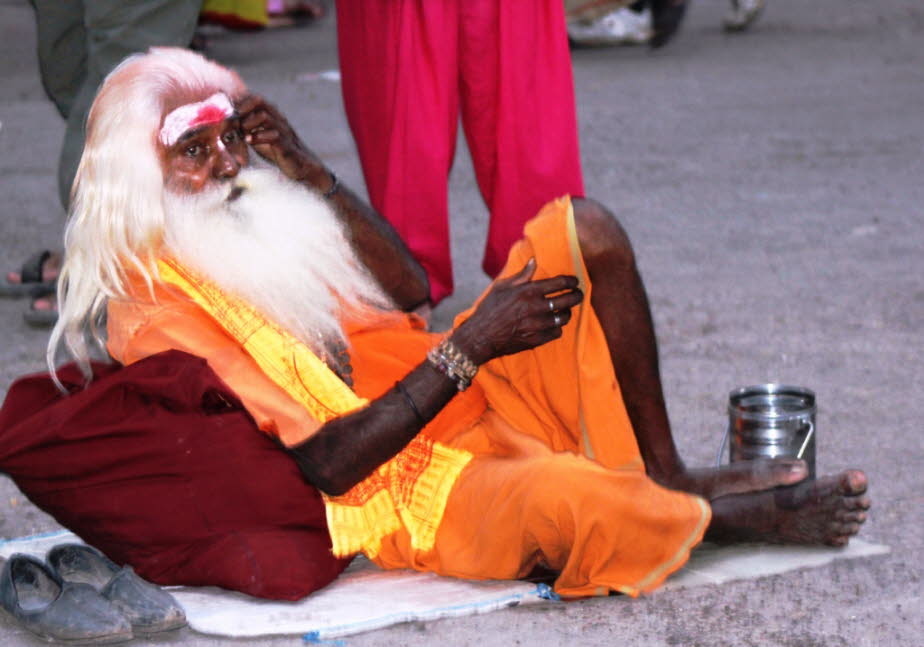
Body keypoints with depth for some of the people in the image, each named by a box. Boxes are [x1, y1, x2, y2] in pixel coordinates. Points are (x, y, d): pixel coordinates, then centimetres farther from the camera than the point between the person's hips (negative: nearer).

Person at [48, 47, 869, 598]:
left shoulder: (256, 218, 11)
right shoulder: (152, 319, -16)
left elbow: (410, 287, 11)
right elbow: (325, 466, -22)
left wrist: (310, 171, -1)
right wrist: (470, 347, -22)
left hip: (479, 406, 9)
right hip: (415, 490, -9)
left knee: (581, 229, -1)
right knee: (562, 492, -40)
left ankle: (663, 473, 0)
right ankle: (718, 514, -7)